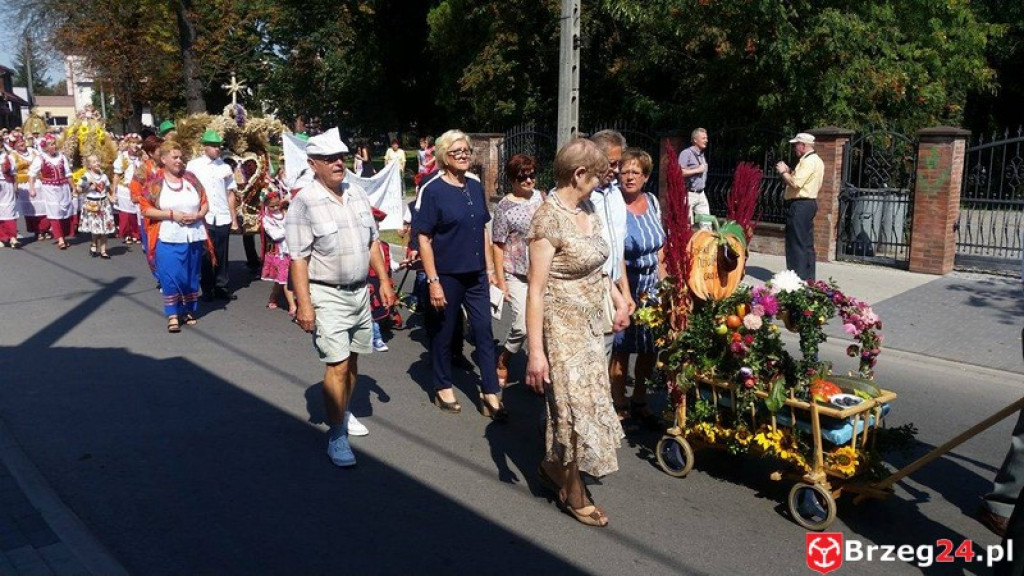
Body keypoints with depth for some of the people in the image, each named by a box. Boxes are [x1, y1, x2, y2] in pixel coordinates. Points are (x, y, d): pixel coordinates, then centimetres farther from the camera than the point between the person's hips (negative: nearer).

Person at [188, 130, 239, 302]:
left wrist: (234, 218, 5)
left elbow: (230, 194, 8)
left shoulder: (225, 167, 7)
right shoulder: (193, 165, 1)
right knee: (205, 254, 4)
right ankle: (207, 289, 14)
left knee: (222, 254, 7)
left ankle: (221, 287, 16)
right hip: (203, 218, -2)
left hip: (223, 218, 2)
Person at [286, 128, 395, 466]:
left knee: (352, 360, 16)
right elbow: (298, 258, -15)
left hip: (360, 291, 6)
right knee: (337, 365, -7)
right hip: (327, 296, -6)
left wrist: (384, 280, 11)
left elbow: (372, 242, 15)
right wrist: (304, 304, -19)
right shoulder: (304, 203, -12)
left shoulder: (356, 194, 7)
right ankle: (337, 436, 4)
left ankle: (343, 413, 35)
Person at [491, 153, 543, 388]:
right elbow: (498, 246, -8)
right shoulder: (505, 207, -9)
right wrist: (501, 281, -11)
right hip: (518, 276, -5)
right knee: (523, 326, -12)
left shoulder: (540, 197, 6)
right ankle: (503, 360, 14)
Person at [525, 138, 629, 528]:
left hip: (591, 324, 8)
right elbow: (536, 290, -21)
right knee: (576, 407, 2)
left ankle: (552, 467, 37)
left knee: (584, 401, 16)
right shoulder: (549, 219, -20)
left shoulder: (587, 210, 5)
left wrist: (618, 300, 17)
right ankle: (573, 492, 22)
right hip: (563, 327, -8)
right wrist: (535, 351, -23)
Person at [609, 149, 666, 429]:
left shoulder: (652, 202, 6)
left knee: (650, 348, 13)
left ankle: (639, 402, 31)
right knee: (621, 351, 4)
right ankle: (620, 408, 20)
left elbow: (659, 247, 14)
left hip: (652, 288, 6)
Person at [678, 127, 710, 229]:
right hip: (689, 194, -8)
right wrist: (697, 170, -15)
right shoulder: (686, 153, -10)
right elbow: (679, 172, -21)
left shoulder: (702, 155, 17)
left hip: (701, 194, 8)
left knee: (707, 223, 4)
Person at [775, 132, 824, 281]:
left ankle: (799, 278, -6)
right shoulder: (816, 160, 18)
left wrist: (783, 172, -9)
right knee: (806, 243, 14)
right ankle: (808, 277, 20)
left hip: (800, 205, -11)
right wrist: (789, 171, 12)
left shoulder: (808, 161, -15)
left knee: (797, 243, -7)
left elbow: (795, 183, -23)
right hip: (808, 203, 11)